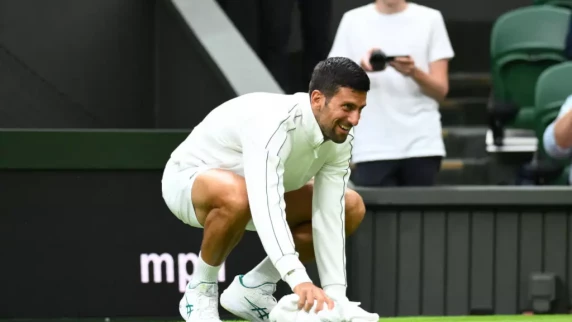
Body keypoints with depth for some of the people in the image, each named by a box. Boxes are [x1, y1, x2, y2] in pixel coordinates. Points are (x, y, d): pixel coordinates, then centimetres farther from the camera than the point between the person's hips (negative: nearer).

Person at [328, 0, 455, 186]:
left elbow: (441, 90, 3)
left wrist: (414, 73, -18)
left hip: (422, 144, 0)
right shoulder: (353, 21, 8)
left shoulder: (429, 19, 6)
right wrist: (360, 70, -16)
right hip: (373, 147, 0)